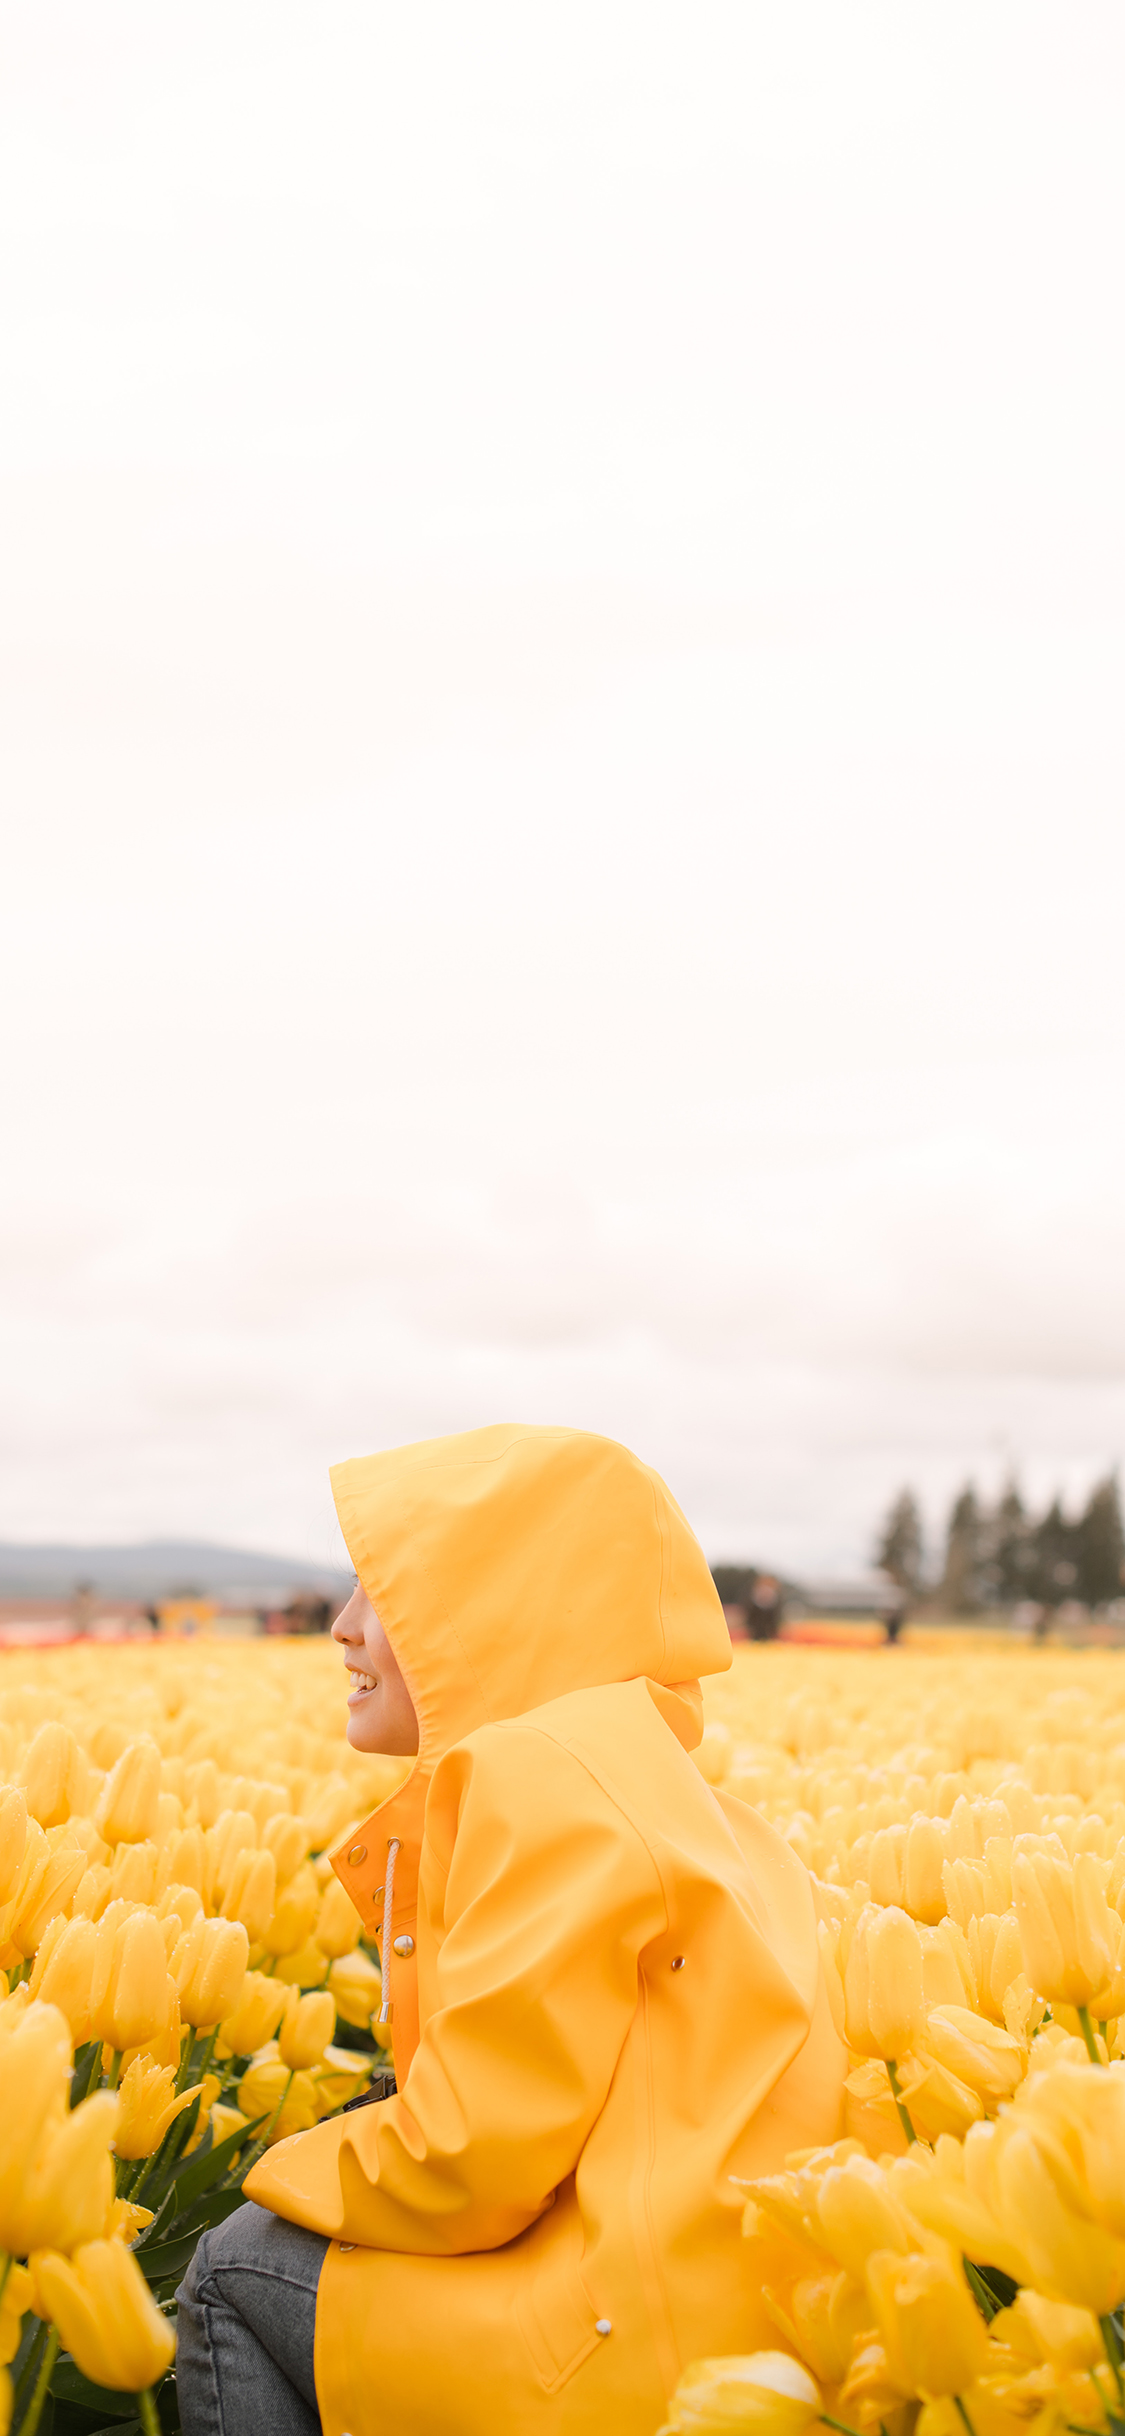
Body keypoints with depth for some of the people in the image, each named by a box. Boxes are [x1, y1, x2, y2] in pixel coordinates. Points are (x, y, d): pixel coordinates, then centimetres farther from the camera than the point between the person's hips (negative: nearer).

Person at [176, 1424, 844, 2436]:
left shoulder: (551, 1774, -15)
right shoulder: (631, 1768, 14)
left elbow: (474, 2158, -15)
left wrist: (286, 2177, 3)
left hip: (652, 2353, -10)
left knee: (240, 2265, 2)